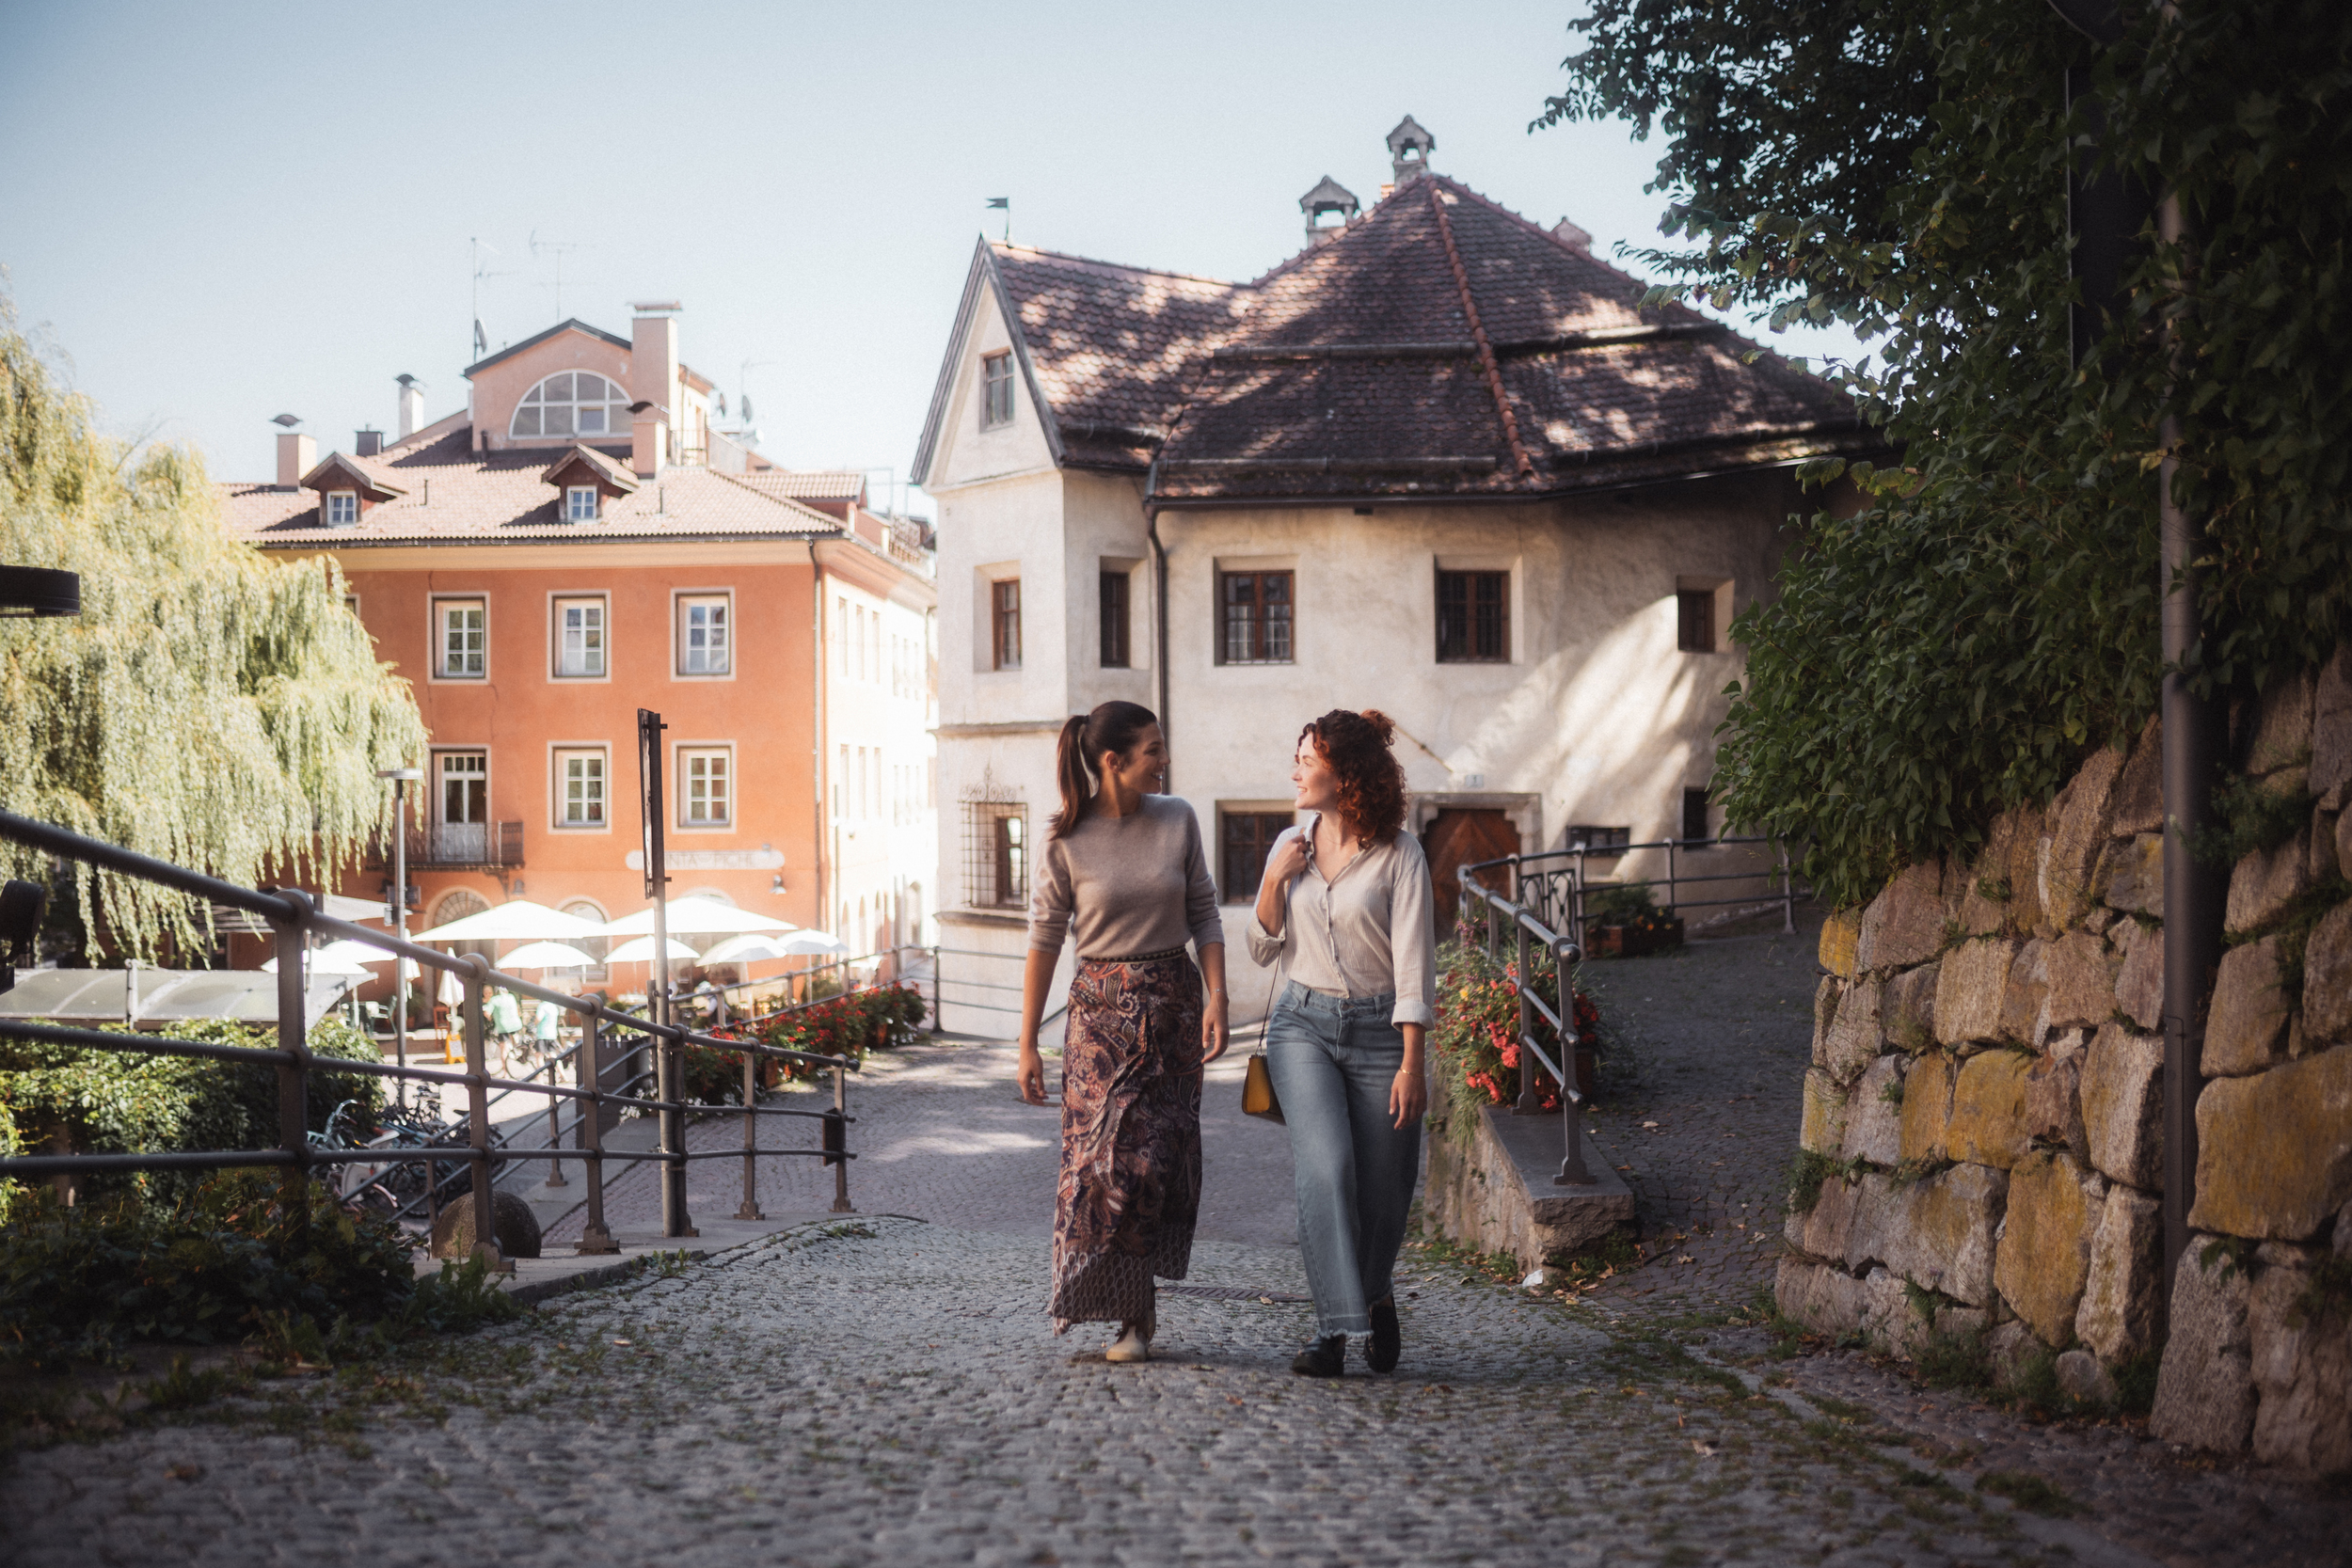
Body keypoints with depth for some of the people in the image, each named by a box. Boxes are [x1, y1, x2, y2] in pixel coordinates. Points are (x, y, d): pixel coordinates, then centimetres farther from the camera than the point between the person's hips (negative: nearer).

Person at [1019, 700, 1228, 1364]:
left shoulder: (1177, 820, 1)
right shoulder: (1067, 841, -6)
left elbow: (1204, 914, 6)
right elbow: (1044, 940, -2)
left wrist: (1217, 996, -7)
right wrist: (1027, 1045, -2)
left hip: (1173, 1003, 2)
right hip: (1101, 1009, -2)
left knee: (1158, 1159, -2)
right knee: (1105, 1159, -8)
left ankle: (1132, 1311, 15)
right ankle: (1133, 1317, 5)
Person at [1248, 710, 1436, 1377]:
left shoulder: (1399, 853, -7)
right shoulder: (1290, 845, 7)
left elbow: (1414, 962, -10)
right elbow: (1263, 950, 12)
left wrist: (1412, 1064, -14)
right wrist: (1275, 882, -6)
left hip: (1379, 1028, -2)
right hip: (1303, 1023, 2)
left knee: (1383, 1189, 4)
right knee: (1326, 1167, -18)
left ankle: (1375, 1294, 34)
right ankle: (1333, 1327, -14)